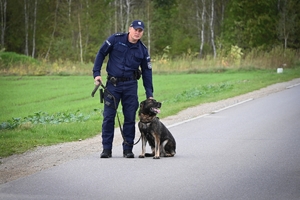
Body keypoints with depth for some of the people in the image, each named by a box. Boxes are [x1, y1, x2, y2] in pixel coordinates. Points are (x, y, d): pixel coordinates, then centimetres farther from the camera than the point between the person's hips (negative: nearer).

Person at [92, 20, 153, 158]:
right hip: (113, 83, -2)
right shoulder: (116, 39, -4)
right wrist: (97, 73, -6)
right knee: (108, 116, -2)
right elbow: (101, 54, 3)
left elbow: (147, 72, 9)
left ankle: (128, 149, 11)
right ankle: (106, 149, 5)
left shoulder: (143, 50, 4)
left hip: (130, 85, 2)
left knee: (130, 118, 2)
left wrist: (149, 94, 4)